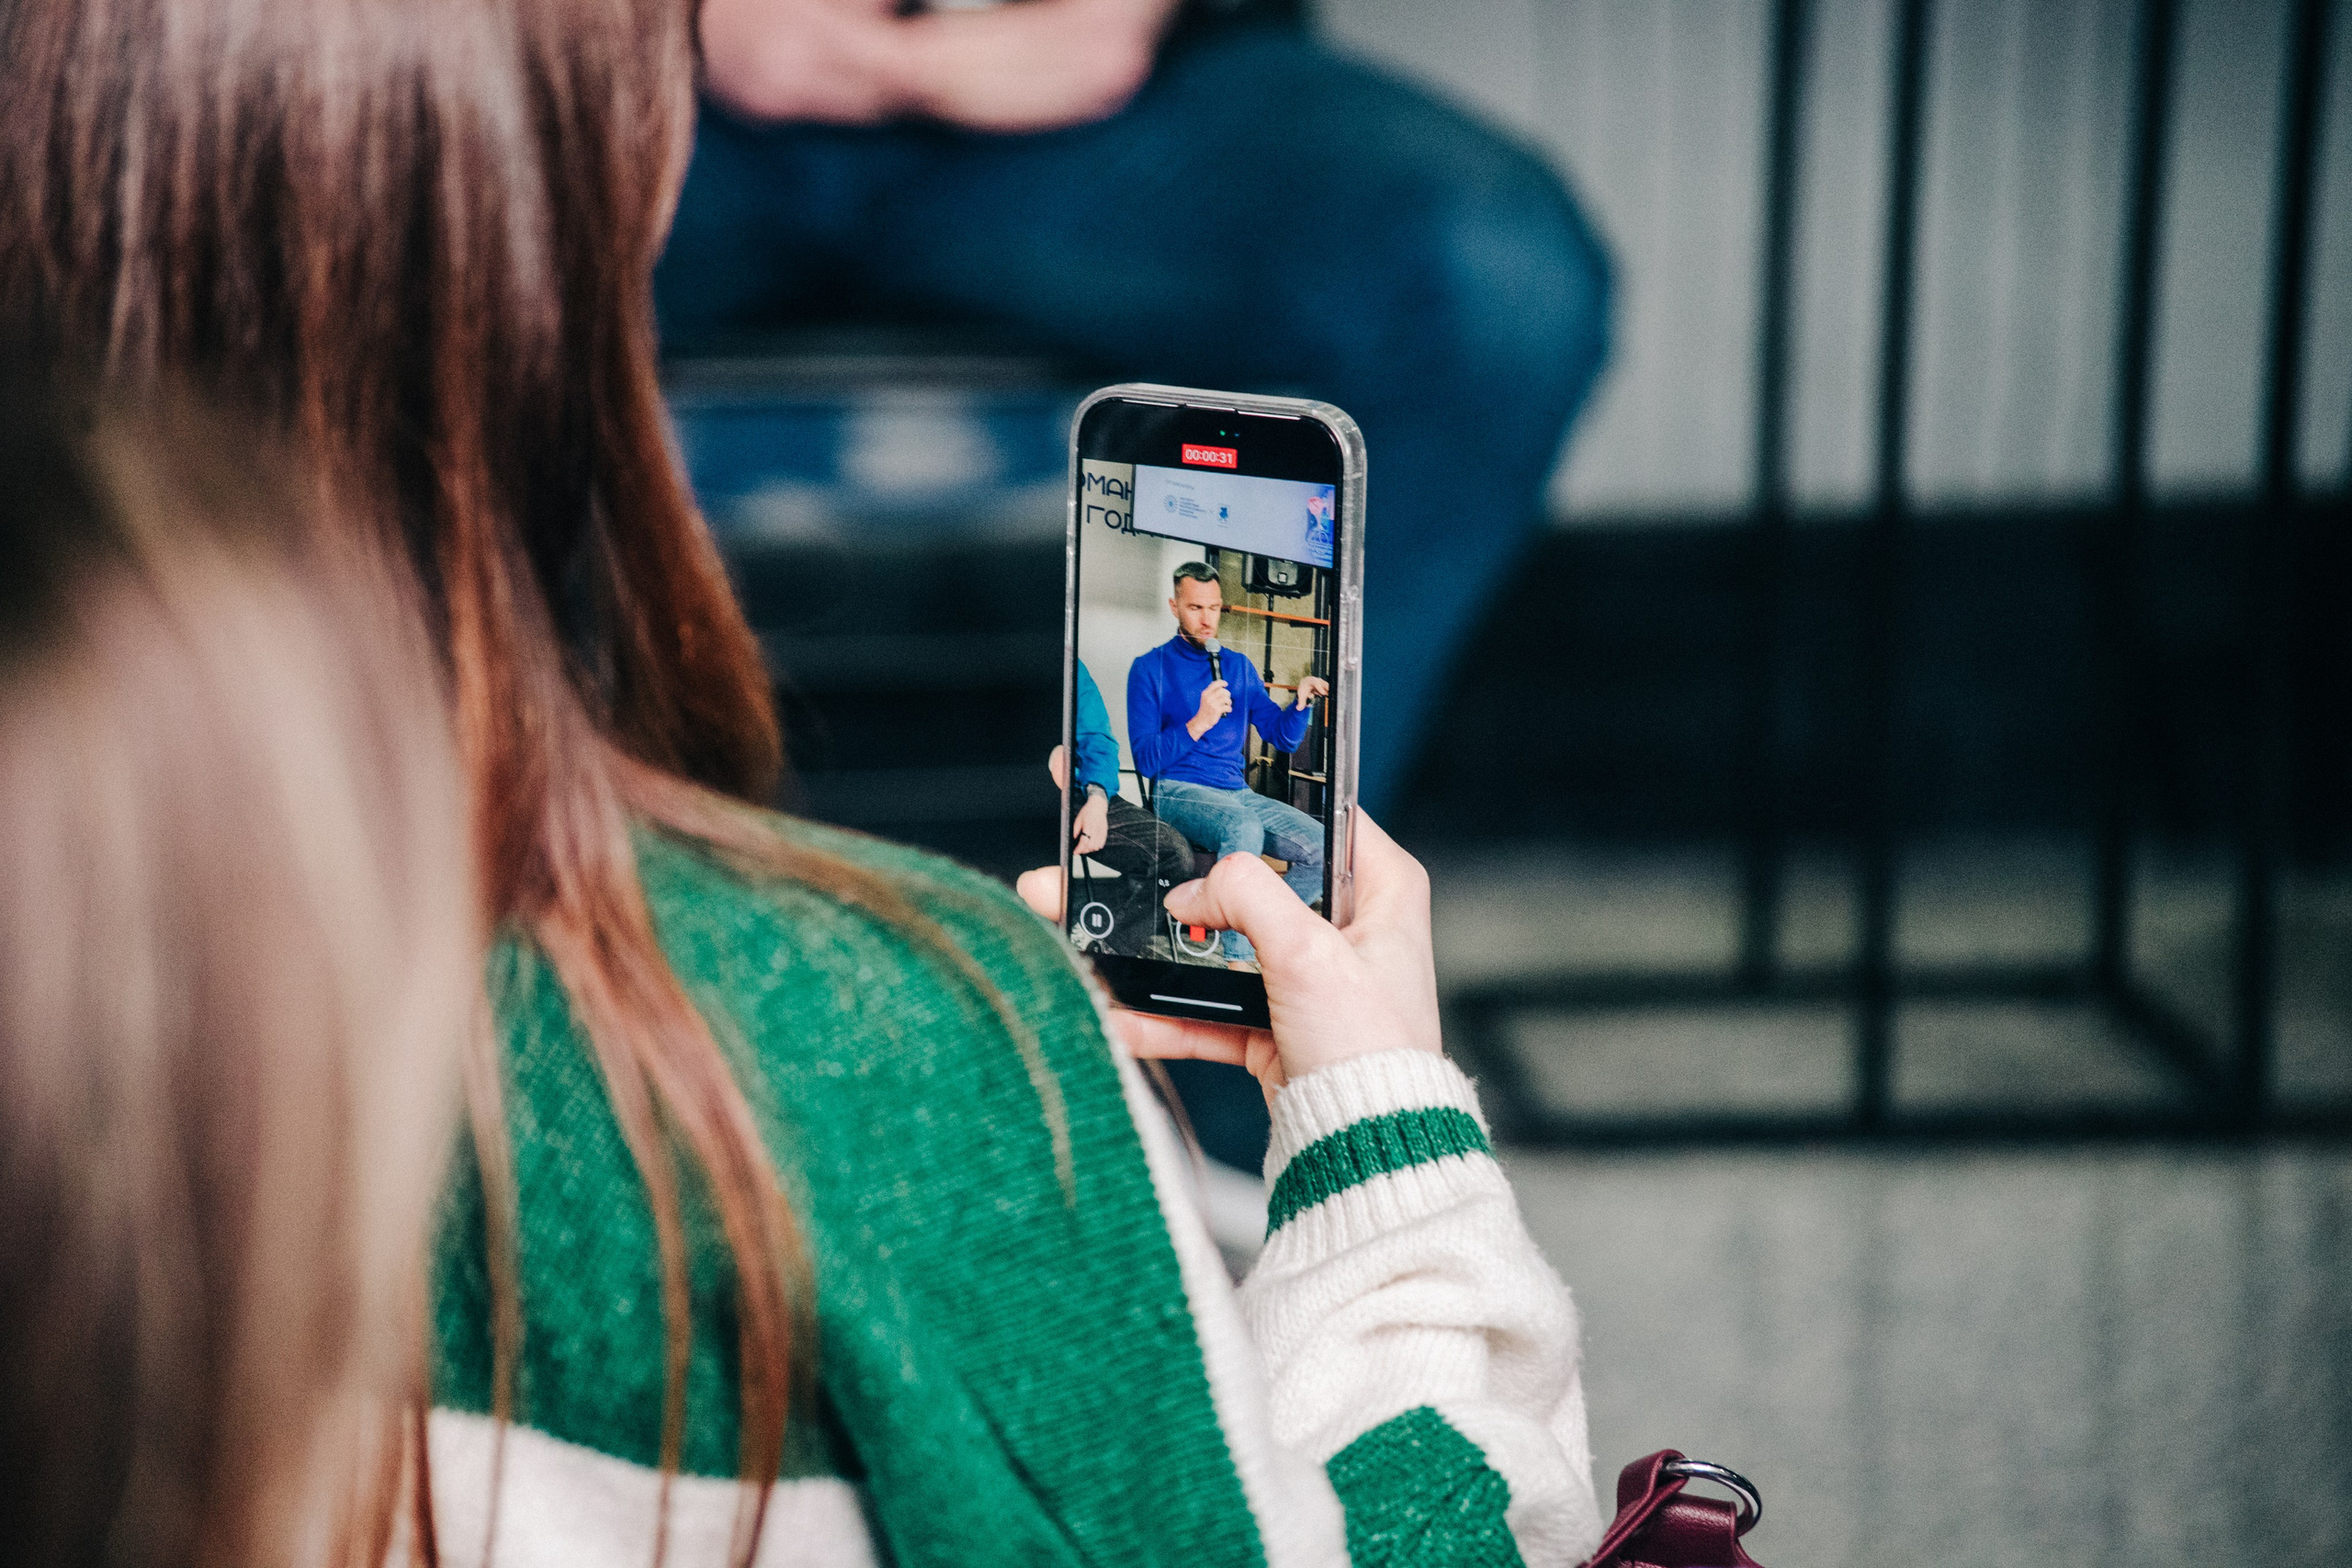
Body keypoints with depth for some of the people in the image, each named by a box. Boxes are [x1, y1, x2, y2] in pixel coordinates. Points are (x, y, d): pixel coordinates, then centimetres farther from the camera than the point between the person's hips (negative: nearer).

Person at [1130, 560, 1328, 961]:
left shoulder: (1239, 667, 17)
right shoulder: (1151, 669, 2)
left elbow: (1283, 738, 14)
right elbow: (1146, 760, -6)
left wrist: (1302, 702, -6)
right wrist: (1198, 724, -18)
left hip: (1237, 793, 5)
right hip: (1179, 791, -5)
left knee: (1322, 847, -19)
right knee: (1244, 826, -39)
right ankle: (1240, 958, -37)